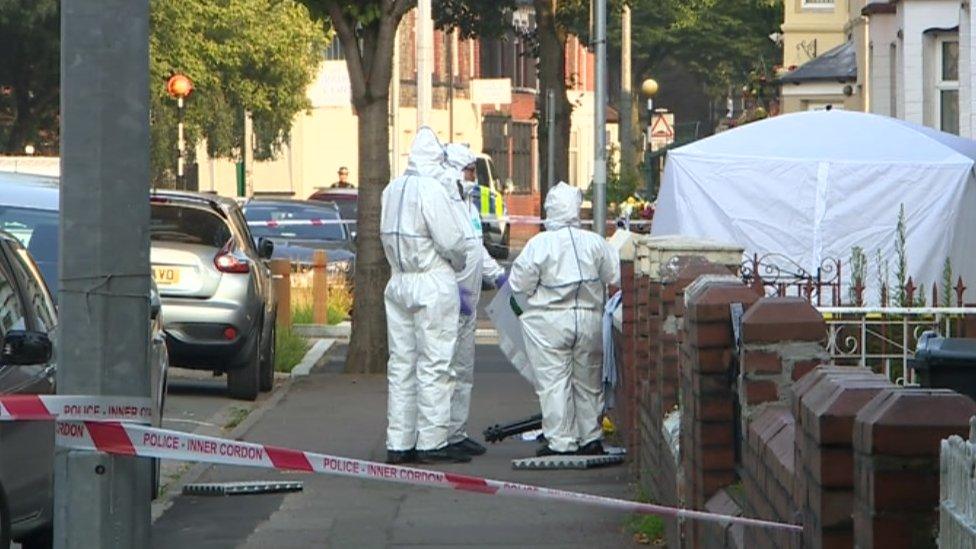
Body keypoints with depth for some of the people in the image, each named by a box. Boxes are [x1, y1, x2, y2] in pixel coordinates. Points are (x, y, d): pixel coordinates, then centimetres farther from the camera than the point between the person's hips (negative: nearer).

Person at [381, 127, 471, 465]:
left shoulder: (391, 190, 10)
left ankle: (398, 443, 11)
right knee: (434, 365, -3)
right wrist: (459, 263, 3)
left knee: (401, 363, 10)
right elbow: (452, 241, -15)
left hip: (398, 283, 8)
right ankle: (431, 442, -3)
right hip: (433, 285, -8)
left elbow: (388, 235, 11)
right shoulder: (431, 191, -15)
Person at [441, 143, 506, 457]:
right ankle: (449, 436, -7)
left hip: (466, 303, 10)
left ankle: (458, 433, 21)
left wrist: (498, 276, 19)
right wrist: (454, 292, -25)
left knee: (463, 371, 14)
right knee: (449, 370, -9)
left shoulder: (467, 206, 18)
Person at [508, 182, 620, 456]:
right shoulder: (595, 242, -3)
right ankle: (591, 438, 20)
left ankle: (561, 442, -1)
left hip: (549, 323, -4)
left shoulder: (540, 244, -12)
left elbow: (519, 283, -9)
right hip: (589, 320, 4)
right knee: (588, 382, 14)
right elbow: (614, 277, 5)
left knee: (554, 382, 1)